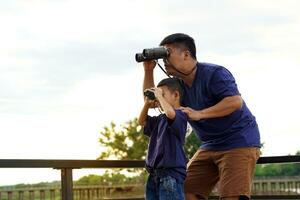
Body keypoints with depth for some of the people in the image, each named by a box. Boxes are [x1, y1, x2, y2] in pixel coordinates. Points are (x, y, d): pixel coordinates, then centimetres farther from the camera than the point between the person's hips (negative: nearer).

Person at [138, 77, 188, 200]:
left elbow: (170, 113, -31)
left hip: (171, 173, -9)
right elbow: (142, 121, 31)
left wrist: (159, 96, -14)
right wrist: (147, 103, 15)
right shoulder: (160, 119, 17)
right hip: (155, 173, 9)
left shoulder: (180, 115, -8)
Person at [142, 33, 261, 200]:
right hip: (210, 146, 8)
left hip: (239, 142, -8)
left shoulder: (214, 73, -16)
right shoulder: (179, 84, 9)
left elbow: (236, 102, -27)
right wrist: (148, 70, 3)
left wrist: (200, 114, -30)